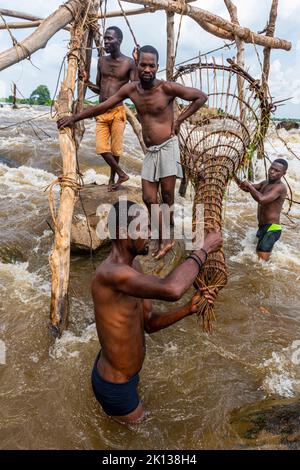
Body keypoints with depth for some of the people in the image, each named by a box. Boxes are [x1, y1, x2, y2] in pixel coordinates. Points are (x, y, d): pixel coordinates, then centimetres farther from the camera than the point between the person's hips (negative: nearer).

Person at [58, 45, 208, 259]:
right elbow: (102, 107, 12)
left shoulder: (167, 88, -10)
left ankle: (164, 239, 13)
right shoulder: (130, 89, 3)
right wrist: (74, 118, 14)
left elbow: (201, 96, -4)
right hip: (150, 151, 5)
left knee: (167, 196, -1)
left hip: (168, 147, -5)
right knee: (149, 198, 1)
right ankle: (164, 240, 13)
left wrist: (179, 120, -6)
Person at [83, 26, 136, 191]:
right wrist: (87, 81, -1)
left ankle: (112, 178, 23)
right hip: (101, 112, 4)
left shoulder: (129, 63, -3)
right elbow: (98, 89, 17)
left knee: (115, 149, 3)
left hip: (117, 111, -4)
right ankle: (121, 174, 14)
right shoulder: (101, 61, 11)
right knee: (101, 148, -3)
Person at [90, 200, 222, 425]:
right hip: (115, 387, -9)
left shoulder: (134, 266, -3)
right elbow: (171, 290, -51)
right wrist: (205, 248, -36)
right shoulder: (110, 273, -36)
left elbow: (149, 323, -1)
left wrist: (188, 309, -17)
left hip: (122, 369, 9)